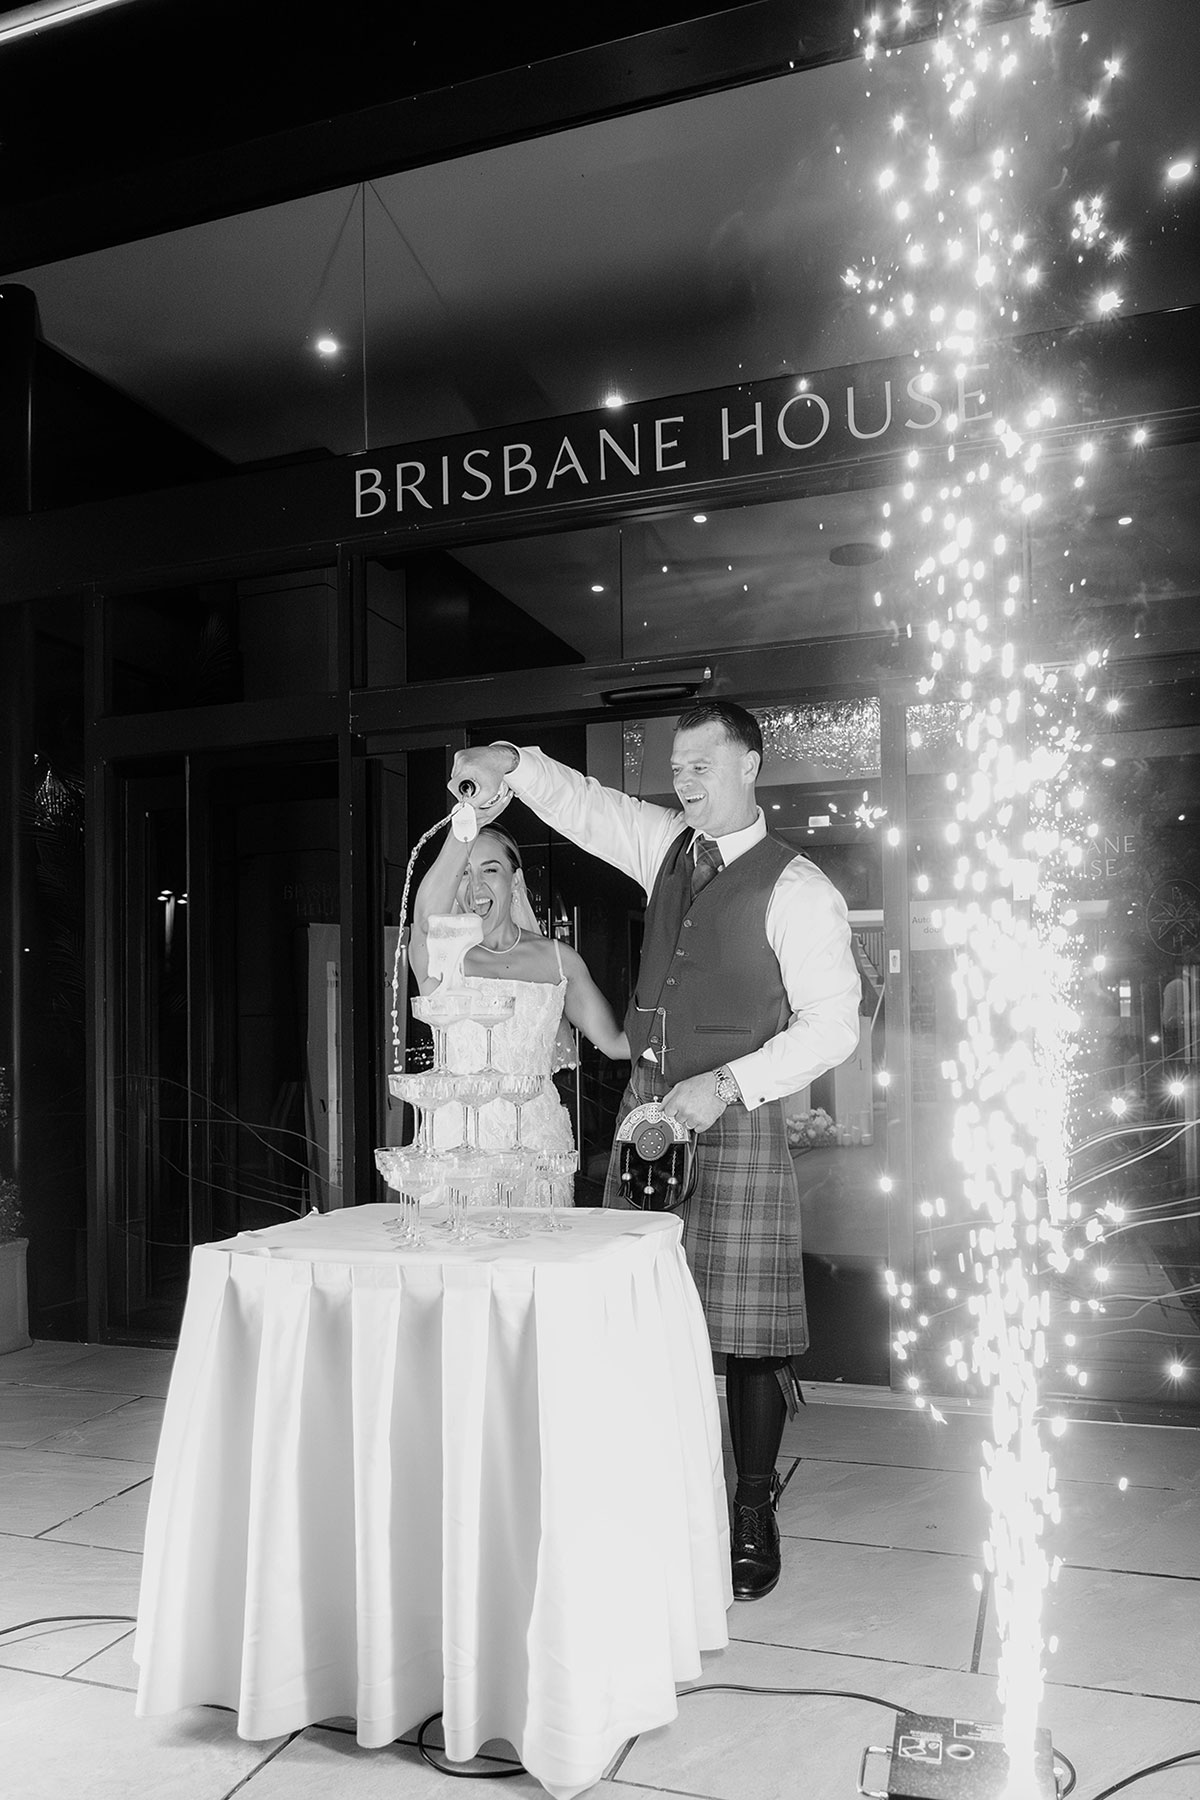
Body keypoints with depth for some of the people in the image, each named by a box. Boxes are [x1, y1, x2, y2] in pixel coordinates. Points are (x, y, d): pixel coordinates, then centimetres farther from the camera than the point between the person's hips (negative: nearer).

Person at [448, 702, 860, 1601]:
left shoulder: (797, 891, -9)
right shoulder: (667, 845, 10)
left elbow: (833, 1023, -11)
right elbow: (583, 804, 14)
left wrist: (726, 1085, -18)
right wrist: (512, 762, -5)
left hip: (734, 1116, -5)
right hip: (648, 1104, 6)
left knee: (744, 1324, 1)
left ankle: (754, 1515, 18)